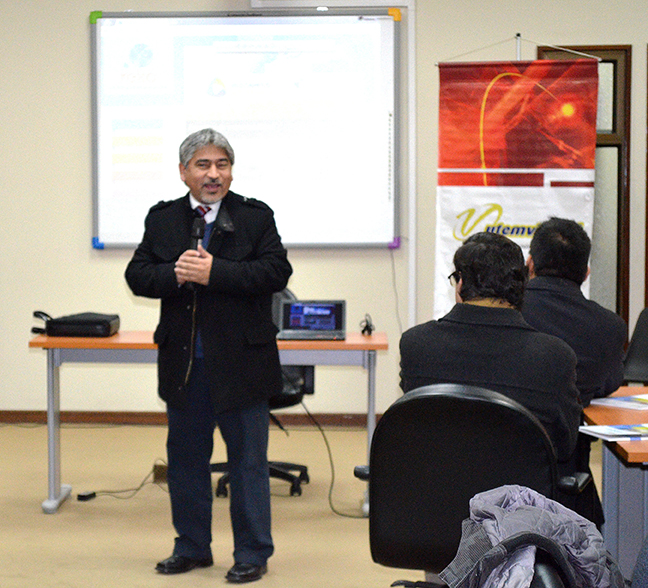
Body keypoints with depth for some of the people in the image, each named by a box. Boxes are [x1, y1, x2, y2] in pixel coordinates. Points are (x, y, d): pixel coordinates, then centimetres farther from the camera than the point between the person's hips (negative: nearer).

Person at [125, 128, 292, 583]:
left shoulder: (256, 217, -2)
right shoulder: (162, 219, 8)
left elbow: (277, 271, -13)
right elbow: (137, 276, 2)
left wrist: (214, 272, -21)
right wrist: (175, 274, -18)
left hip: (241, 362, -3)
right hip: (183, 361, 4)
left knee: (248, 459, 4)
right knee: (186, 456, 13)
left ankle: (252, 554, 14)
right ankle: (193, 547, 27)